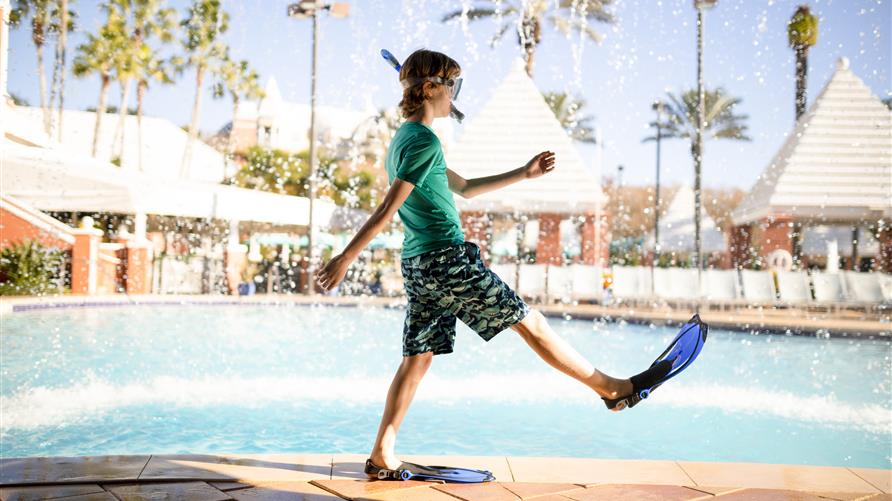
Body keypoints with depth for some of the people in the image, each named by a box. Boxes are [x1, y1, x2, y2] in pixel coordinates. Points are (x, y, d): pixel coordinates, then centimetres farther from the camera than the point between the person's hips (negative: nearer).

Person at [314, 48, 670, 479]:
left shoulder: (405, 138, 19)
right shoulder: (425, 141, -13)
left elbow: (465, 188, 25)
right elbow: (388, 208, -18)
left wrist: (525, 173, 24)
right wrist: (346, 257, -18)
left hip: (419, 265, 10)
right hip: (447, 261, -10)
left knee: (417, 358, 8)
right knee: (529, 322, 0)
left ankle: (381, 456, 8)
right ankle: (612, 388, 12)